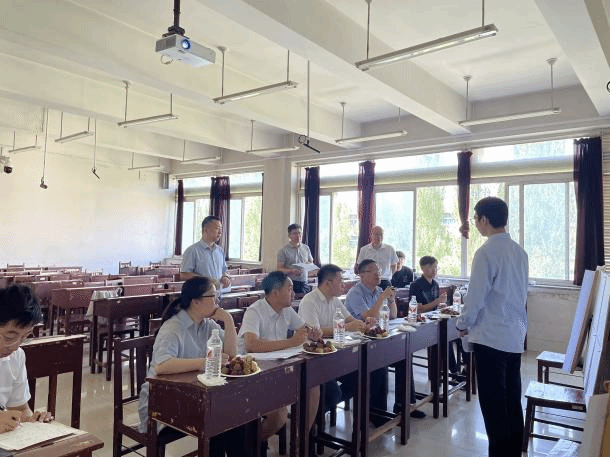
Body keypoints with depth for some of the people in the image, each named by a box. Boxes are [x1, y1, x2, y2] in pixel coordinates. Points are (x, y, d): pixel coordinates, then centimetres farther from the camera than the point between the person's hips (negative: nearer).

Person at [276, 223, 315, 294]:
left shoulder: (306, 248, 12)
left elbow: (311, 263, 20)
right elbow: (279, 269, -5)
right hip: (291, 283, -4)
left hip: (304, 283, 4)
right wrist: (292, 271, -20)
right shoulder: (284, 251, -2)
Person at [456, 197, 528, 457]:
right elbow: (521, 293, 15)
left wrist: (463, 324, 0)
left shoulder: (486, 252, -17)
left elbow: (475, 297, -16)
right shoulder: (519, 252, 7)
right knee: (512, 400, 16)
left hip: (490, 337, -8)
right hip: (515, 336, 8)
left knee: (493, 403, 3)